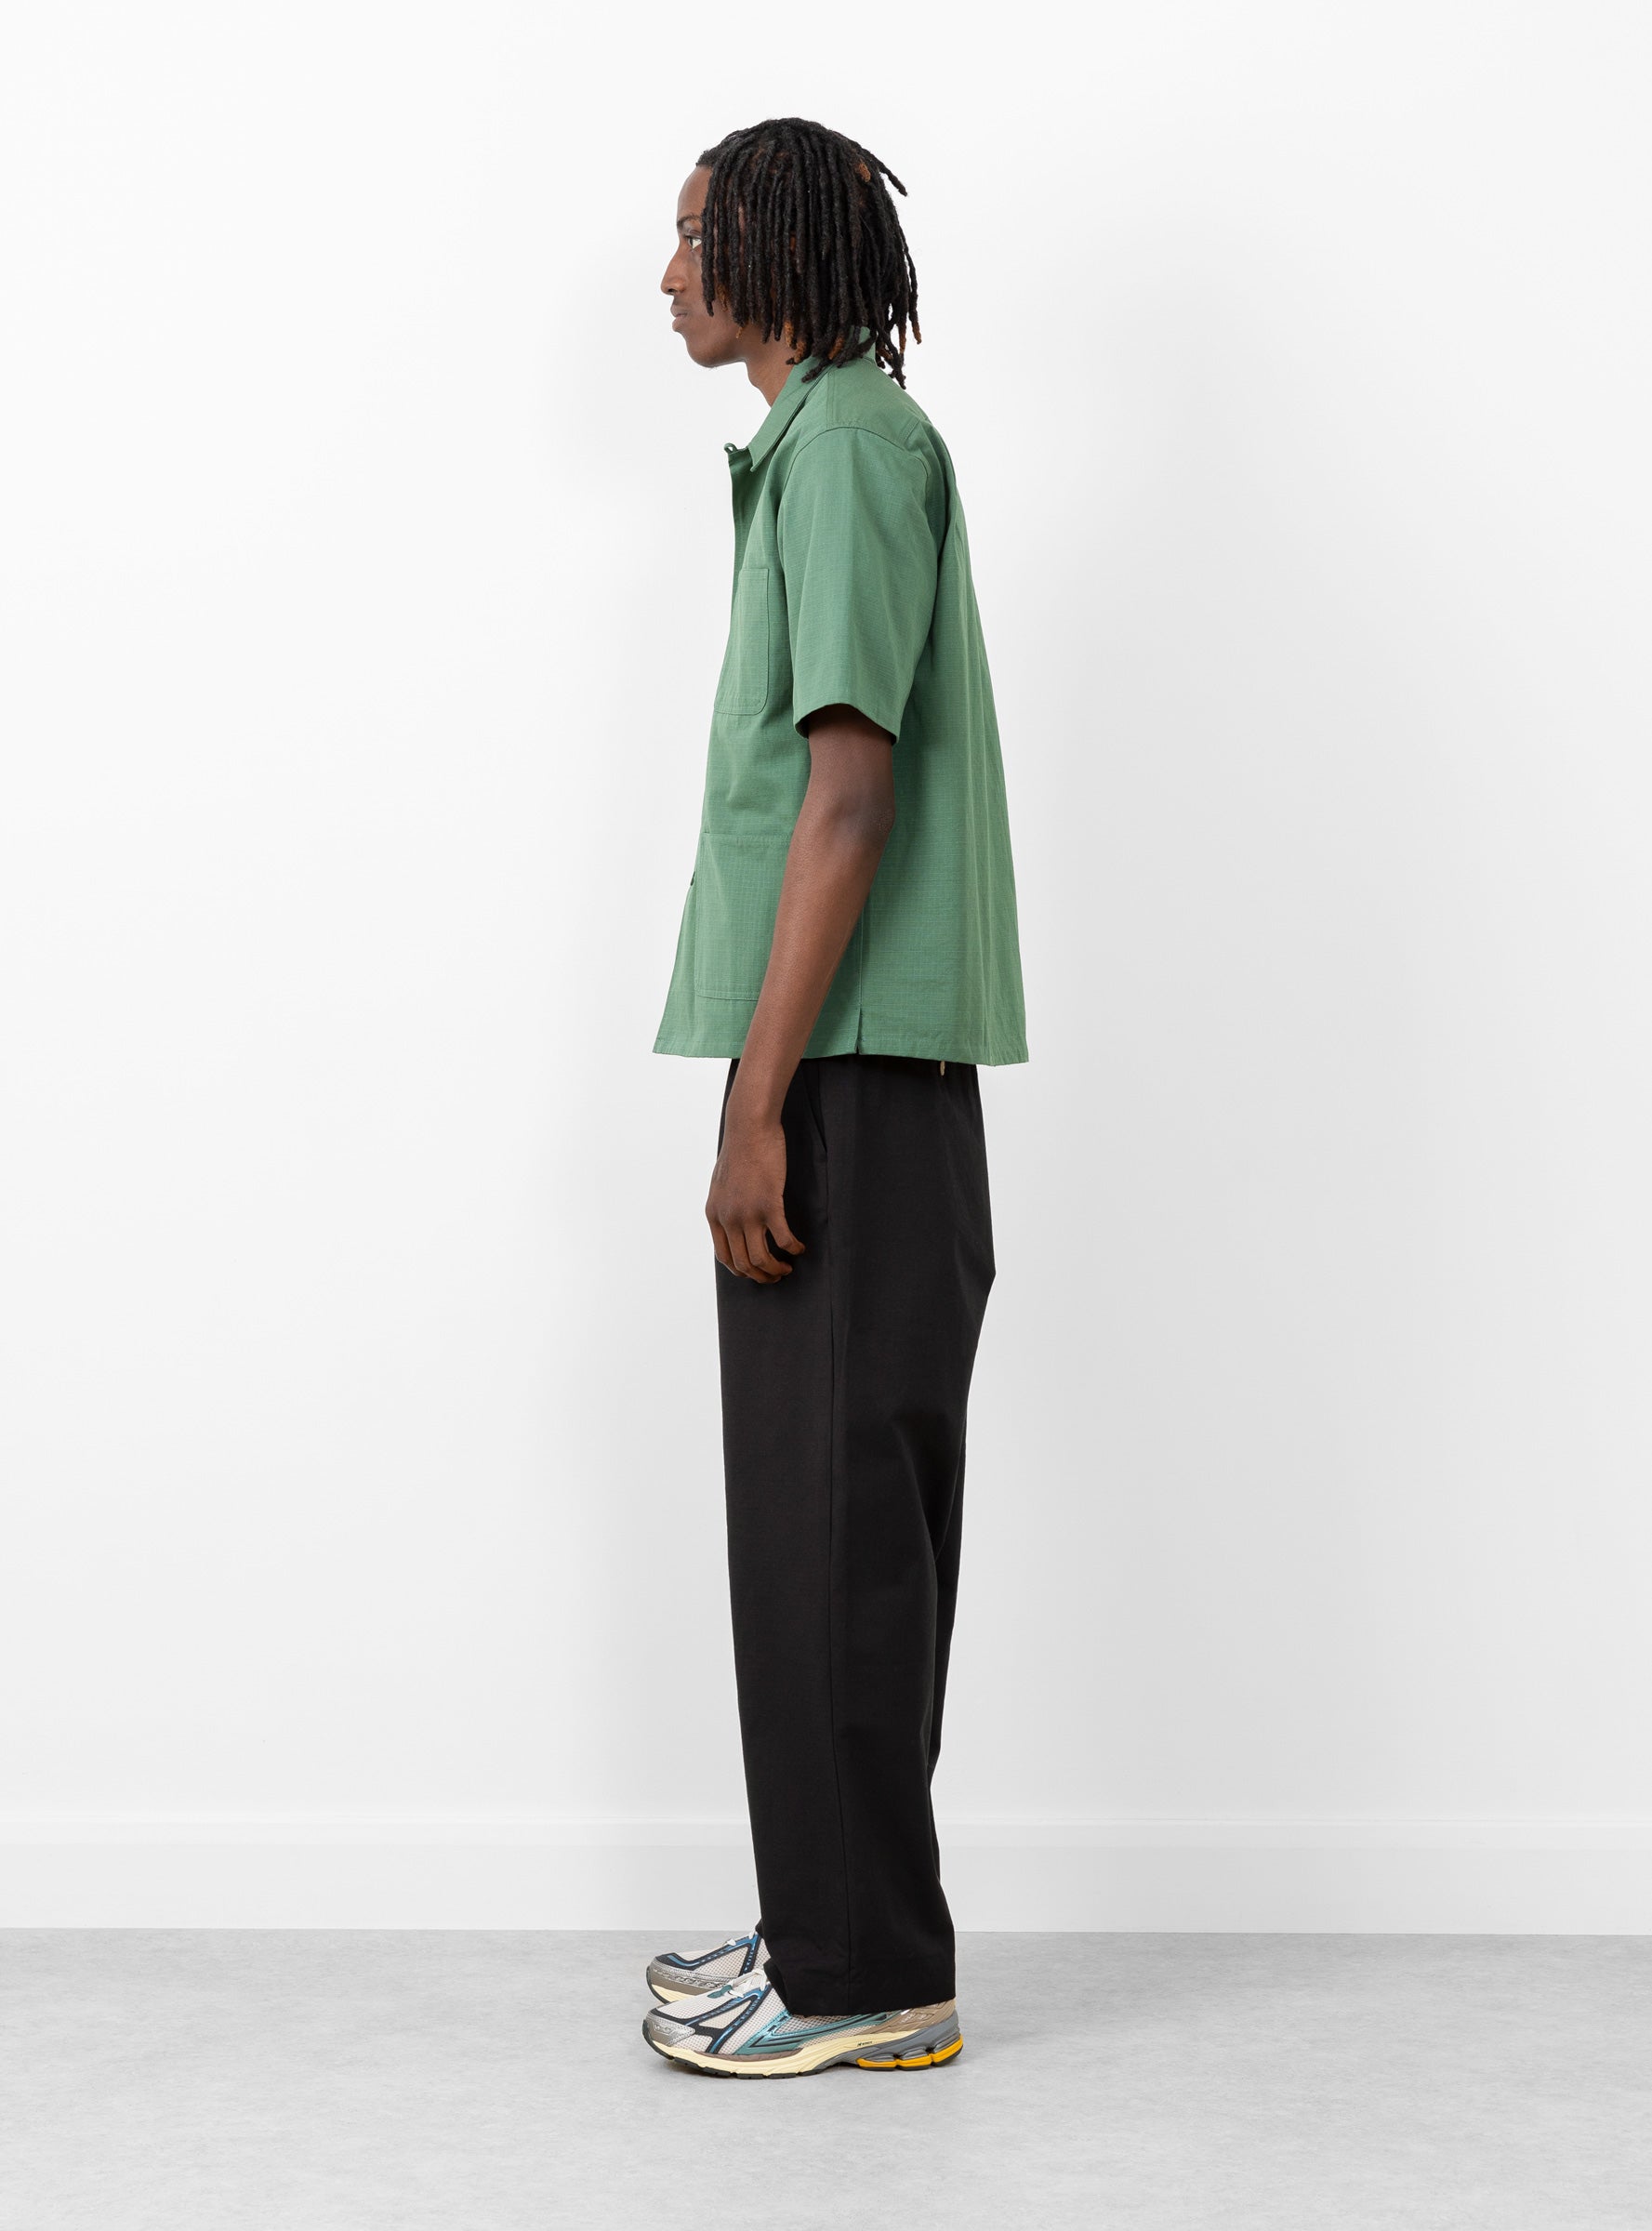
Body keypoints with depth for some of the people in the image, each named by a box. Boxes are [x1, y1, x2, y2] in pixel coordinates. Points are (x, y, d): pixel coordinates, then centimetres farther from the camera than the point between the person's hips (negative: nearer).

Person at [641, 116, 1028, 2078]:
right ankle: (835, 1929, 21)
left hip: (849, 1082, -10)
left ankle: (864, 1977, 3)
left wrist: (758, 1103, -20)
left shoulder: (849, 441, -10)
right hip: (855, 1082, 10)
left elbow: (849, 790, -18)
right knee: (828, 1516, 12)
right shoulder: (830, 447, 21)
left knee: (835, 1518, -5)